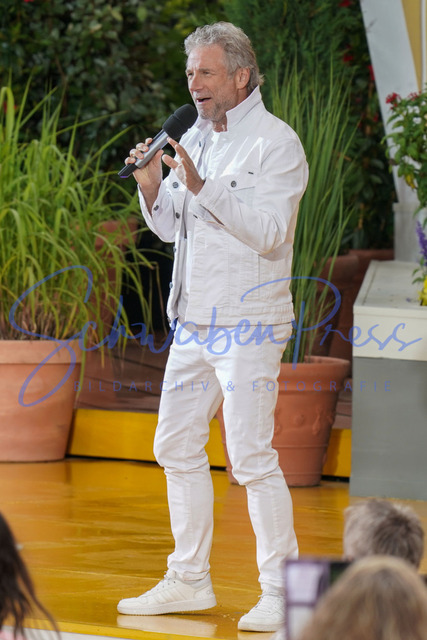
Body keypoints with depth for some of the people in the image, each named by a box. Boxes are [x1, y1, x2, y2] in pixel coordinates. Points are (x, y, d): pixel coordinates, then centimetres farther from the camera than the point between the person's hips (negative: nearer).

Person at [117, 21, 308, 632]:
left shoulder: (276, 143, -10)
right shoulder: (196, 137, 13)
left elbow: (267, 231, -20)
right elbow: (170, 227, 17)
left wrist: (200, 186, -25)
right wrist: (153, 187, -2)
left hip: (248, 326, -8)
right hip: (193, 322, 8)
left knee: (252, 456, -11)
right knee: (176, 447, 11)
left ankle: (280, 592, -5)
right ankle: (188, 580, 21)